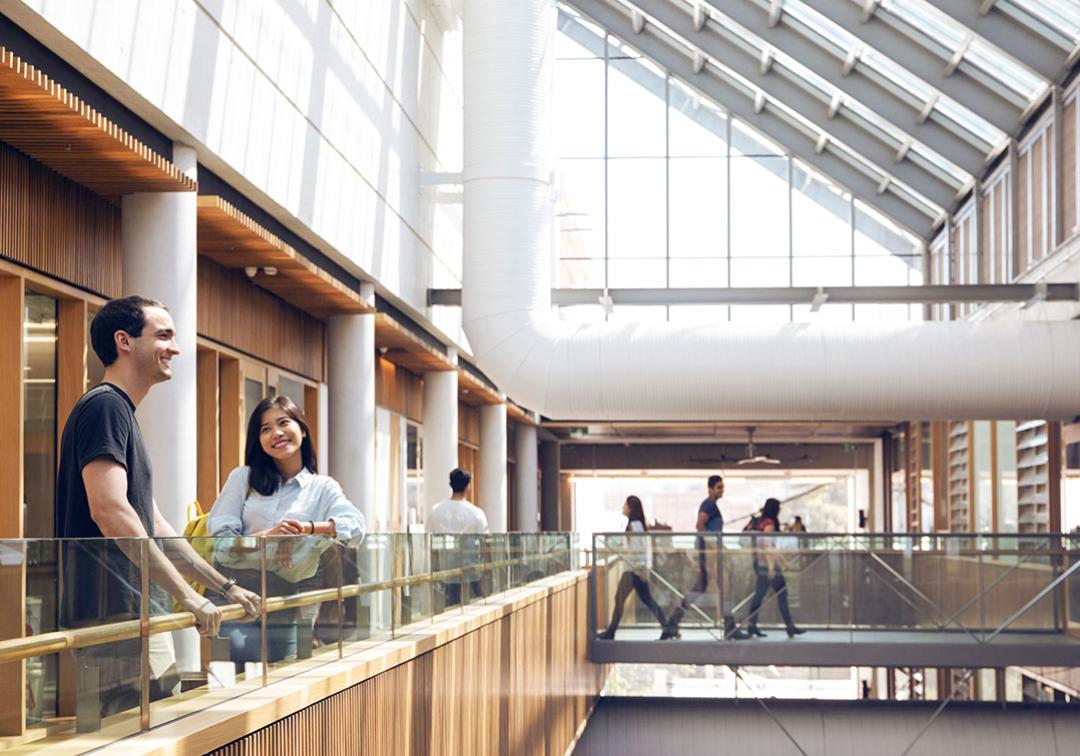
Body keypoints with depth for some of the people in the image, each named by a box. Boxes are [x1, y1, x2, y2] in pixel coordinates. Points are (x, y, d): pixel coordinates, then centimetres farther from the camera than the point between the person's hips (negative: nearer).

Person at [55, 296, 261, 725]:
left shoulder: (122, 414, 23)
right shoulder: (104, 407, -9)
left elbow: (155, 527, 26)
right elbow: (109, 510, -22)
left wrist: (225, 587, 25)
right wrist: (185, 594, -21)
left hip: (133, 619, 10)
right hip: (116, 616, -10)